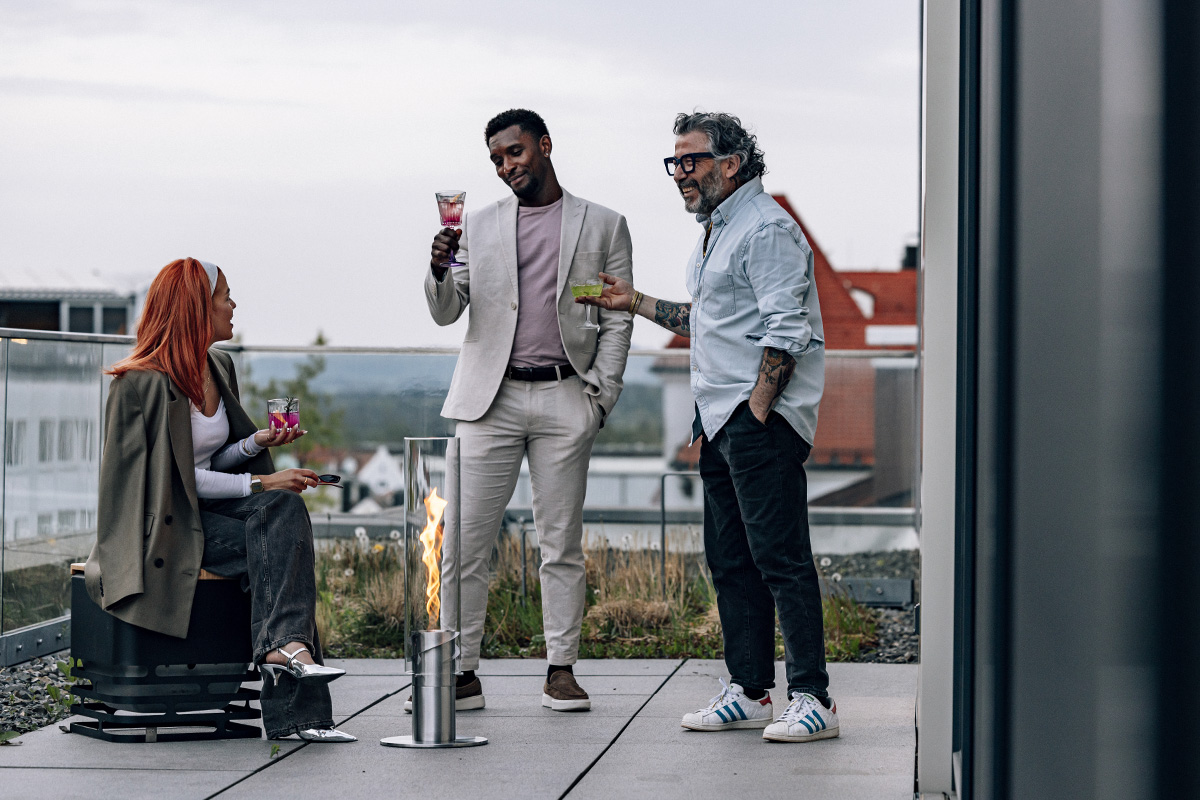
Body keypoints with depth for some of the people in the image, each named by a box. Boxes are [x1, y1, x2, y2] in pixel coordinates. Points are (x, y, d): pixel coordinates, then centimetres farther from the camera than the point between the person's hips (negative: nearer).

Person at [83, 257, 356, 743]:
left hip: (208, 509, 7)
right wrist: (260, 481, -17)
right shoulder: (145, 383, -12)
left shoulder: (218, 368, 13)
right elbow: (176, 478, -16)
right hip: (161, 526, -7)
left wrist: (257, 443, -1)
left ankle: (284, 646, -34)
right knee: (278, 549, -26)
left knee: (283, 508, -24)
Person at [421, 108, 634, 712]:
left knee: (562, 545, 2)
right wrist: (440, 271, -12)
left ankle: (560, 673, 9)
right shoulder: (479, 225, 13)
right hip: (490, 400, 1)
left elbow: (617, 321, 6)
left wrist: (600, 396, -4)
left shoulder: (603, 226, 8)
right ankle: (461, 674, 2)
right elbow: (446, 313, 8)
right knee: (465, 543, -4)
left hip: (564, 401, -1)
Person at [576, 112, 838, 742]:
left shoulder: (765, 229, -11)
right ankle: (750, 693, 17)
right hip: (722, 423, 10)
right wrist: (636, 303, 26)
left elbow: (785, 331, -18)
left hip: (762, 422, -10)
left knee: (780, 558, -11)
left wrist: (755, 413, -21)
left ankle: (812, 699, -9)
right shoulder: (716, 231, 20)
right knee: (729, 559, 11)